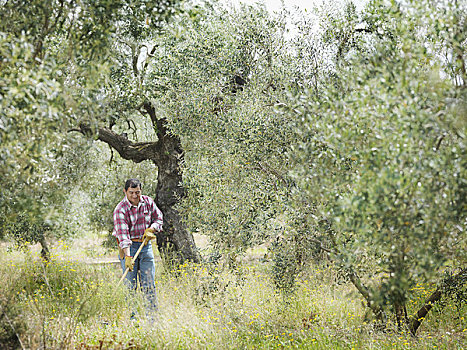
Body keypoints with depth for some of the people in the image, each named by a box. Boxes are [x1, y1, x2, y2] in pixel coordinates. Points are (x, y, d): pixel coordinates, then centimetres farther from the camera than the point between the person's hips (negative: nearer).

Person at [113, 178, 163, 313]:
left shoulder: (148, 202, 0)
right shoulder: (120, 210, -15)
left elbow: (158, 218, 12)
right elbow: (123, 234, -23)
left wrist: (151, 229, -9)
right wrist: (127, 257, -32)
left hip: (146, 244, 4)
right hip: (129, 246, -4)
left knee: (149, 283, 5)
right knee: (130, 285, -3)